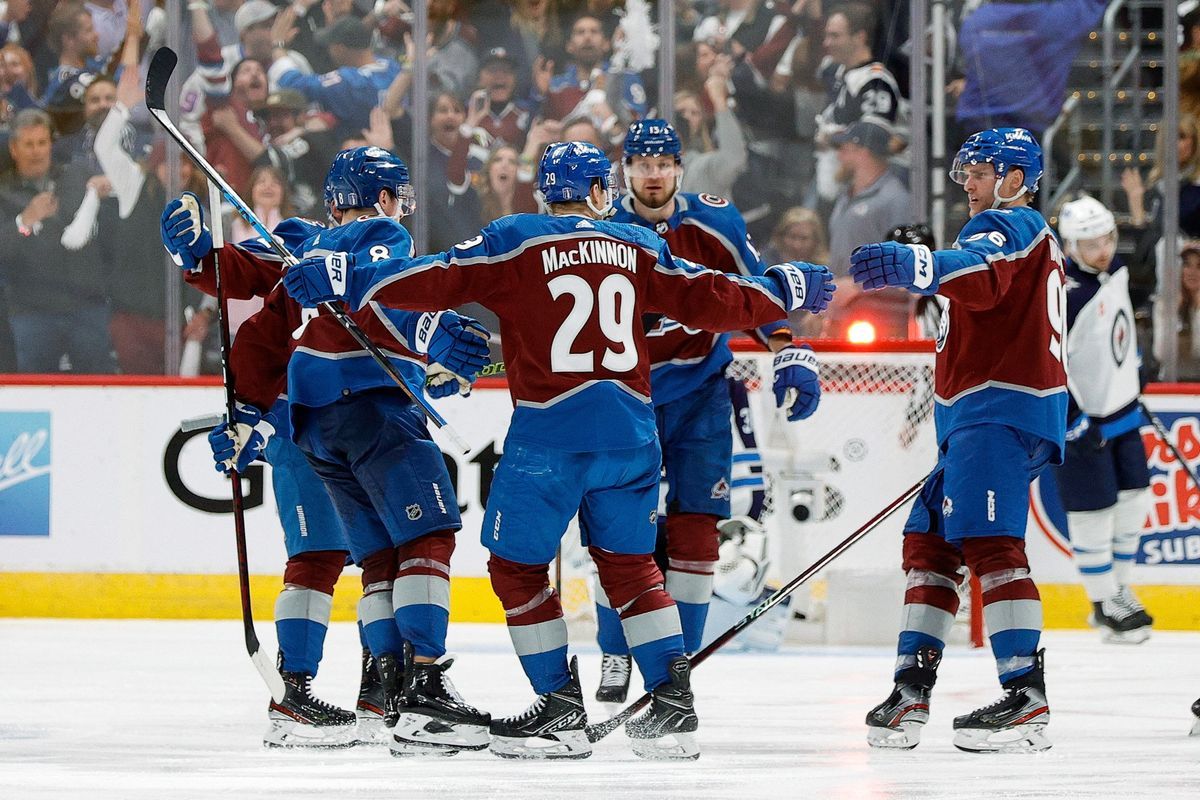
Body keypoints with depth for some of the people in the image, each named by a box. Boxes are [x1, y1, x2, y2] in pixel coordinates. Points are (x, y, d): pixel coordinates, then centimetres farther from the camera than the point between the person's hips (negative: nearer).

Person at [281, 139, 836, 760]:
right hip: (630, 434, 4)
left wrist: (346, 281, -4)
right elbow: (707, 299, 13)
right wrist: (782, 291, 28)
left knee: (517, 566, 8)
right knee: (630, 565, 15)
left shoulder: (515, 242, 0)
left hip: (550, 435, -4)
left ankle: (561, 708, 5)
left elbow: (439, 281, -8)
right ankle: (673, 703, 8)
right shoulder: (637, 246, 11)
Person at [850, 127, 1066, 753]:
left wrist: (911, 266, -48)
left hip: (1000, 411, -11)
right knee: (929, 540, 10)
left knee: (988, 542, -19)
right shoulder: (1033, 239, 29)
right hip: (978, 418, 11)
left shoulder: (1009, 226, -6)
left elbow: (981, 277, -29)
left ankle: (1027, 698, -25)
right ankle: (912, 689, 9)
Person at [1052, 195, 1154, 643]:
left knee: (1133, 502, 14)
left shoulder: (1115, 270, 1)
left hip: (1121, 409, 9)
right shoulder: (1062, 295, -26)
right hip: (1081, 421, -9)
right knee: (1094, 514, -2)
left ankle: (1118, 590, 29)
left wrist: (1134, 368, 29)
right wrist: (1073, 419, -27)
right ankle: (1106, 605, 11)